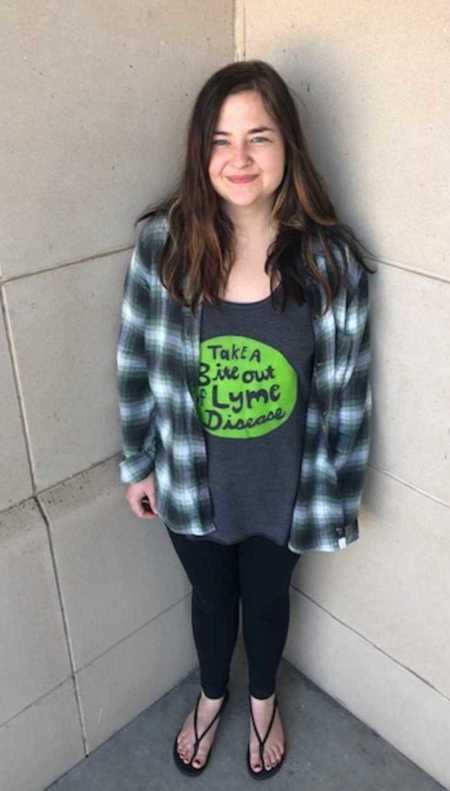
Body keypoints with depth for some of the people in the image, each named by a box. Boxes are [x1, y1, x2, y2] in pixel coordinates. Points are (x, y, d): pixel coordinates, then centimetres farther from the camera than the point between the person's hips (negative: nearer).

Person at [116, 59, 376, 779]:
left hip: (283, 485, 0)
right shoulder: (162, 244, -15)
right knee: (211, 597, 26)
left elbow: (347, 387, -8)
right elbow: (137, 364, -5)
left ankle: (263, 698, 59)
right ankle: (212, 694, 59)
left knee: (267, 599, 25)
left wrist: (344, 490, -2)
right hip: (192, 480, 1)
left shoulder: (330, 258, -17)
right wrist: (139, 464, 2)